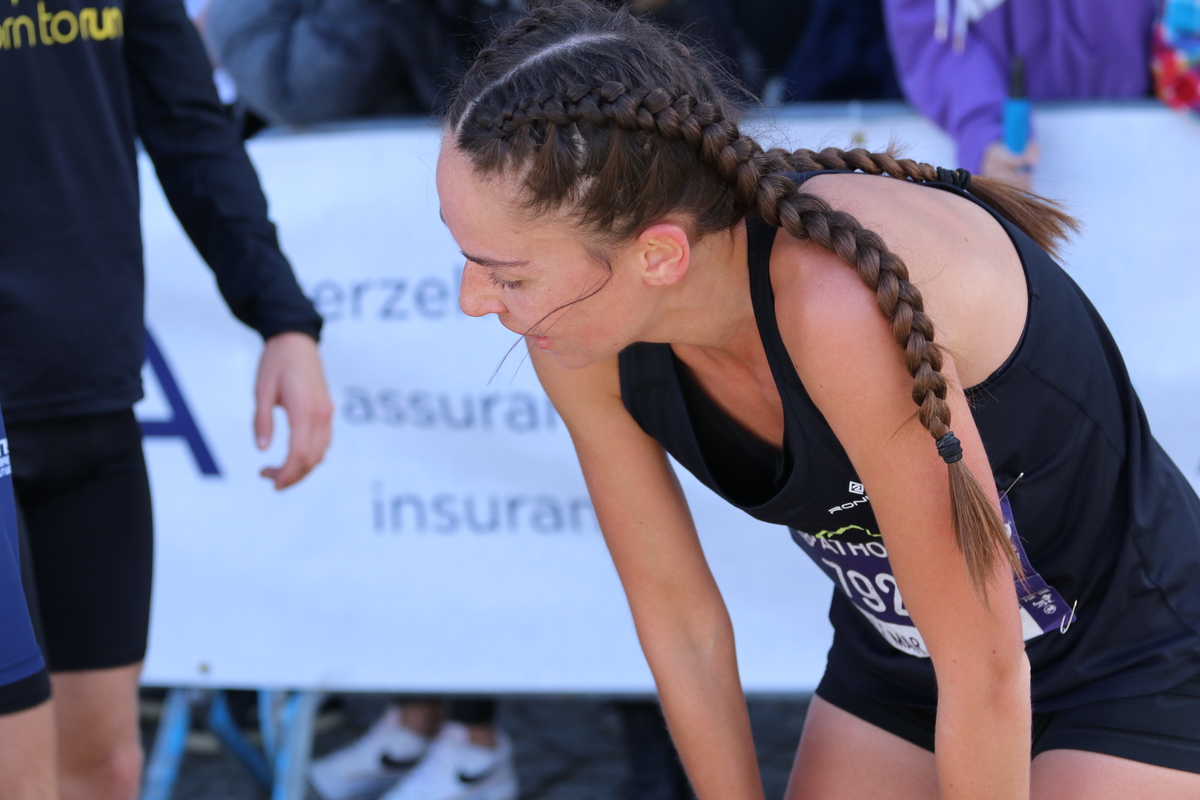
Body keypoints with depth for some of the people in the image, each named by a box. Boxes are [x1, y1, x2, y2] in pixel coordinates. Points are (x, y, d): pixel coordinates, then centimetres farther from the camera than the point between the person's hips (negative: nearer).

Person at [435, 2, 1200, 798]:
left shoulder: (846, 307, -38)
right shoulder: (584, 341, -17)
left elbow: (986, 669, -26)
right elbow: (681, 623, -2)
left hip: (1130, 666, -6)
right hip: (895, 660, 6)